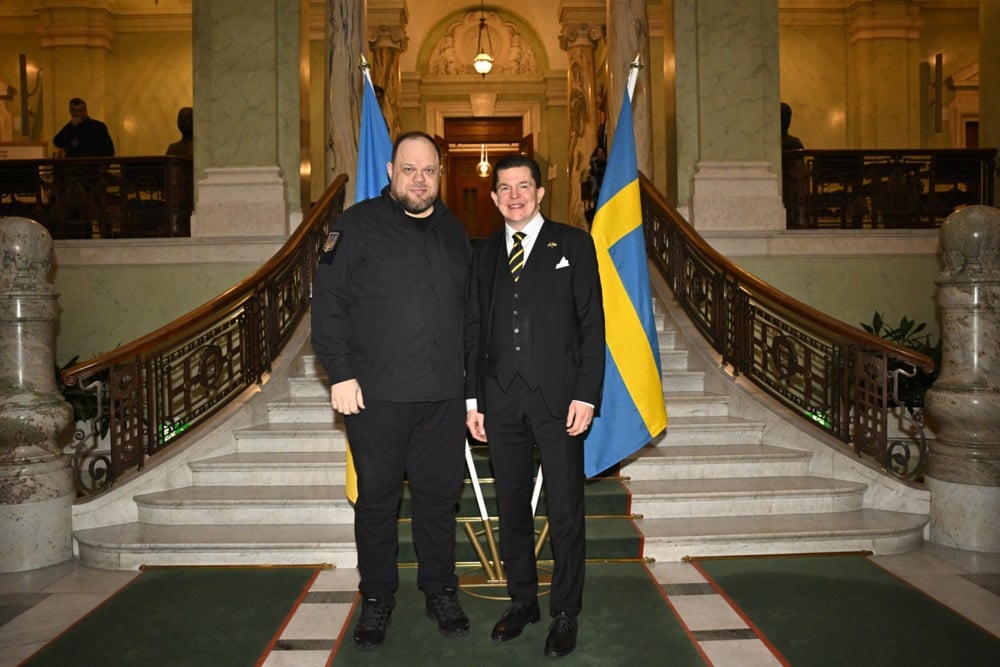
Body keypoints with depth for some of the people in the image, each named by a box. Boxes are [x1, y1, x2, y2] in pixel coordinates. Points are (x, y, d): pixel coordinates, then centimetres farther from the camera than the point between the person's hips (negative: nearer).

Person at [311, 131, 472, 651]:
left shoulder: (453, 231, 13)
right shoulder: (359, 224, -2)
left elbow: (469, 309, 17)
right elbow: (328, 302, -6)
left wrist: (468, 378, 13)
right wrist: (340, 374, -12)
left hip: (443, 395, 4)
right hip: (376, 394, -3)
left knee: (439, 496, 11)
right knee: (377, 498, 8)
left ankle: (440, 592, 28)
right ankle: (376, 599, 24)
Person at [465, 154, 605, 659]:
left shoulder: (573, 244, 3)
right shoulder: (484, 254, 13)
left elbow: (592, 323, -2)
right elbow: (477, 330, 12)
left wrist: (585, 394, -10)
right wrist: (474, 399, 7)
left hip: (558, 396, -3)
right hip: (502, 399, 3)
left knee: (565, 511, 3)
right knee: (511, 508, 11)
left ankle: (565, 613, 18)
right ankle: (522, 600, 28)